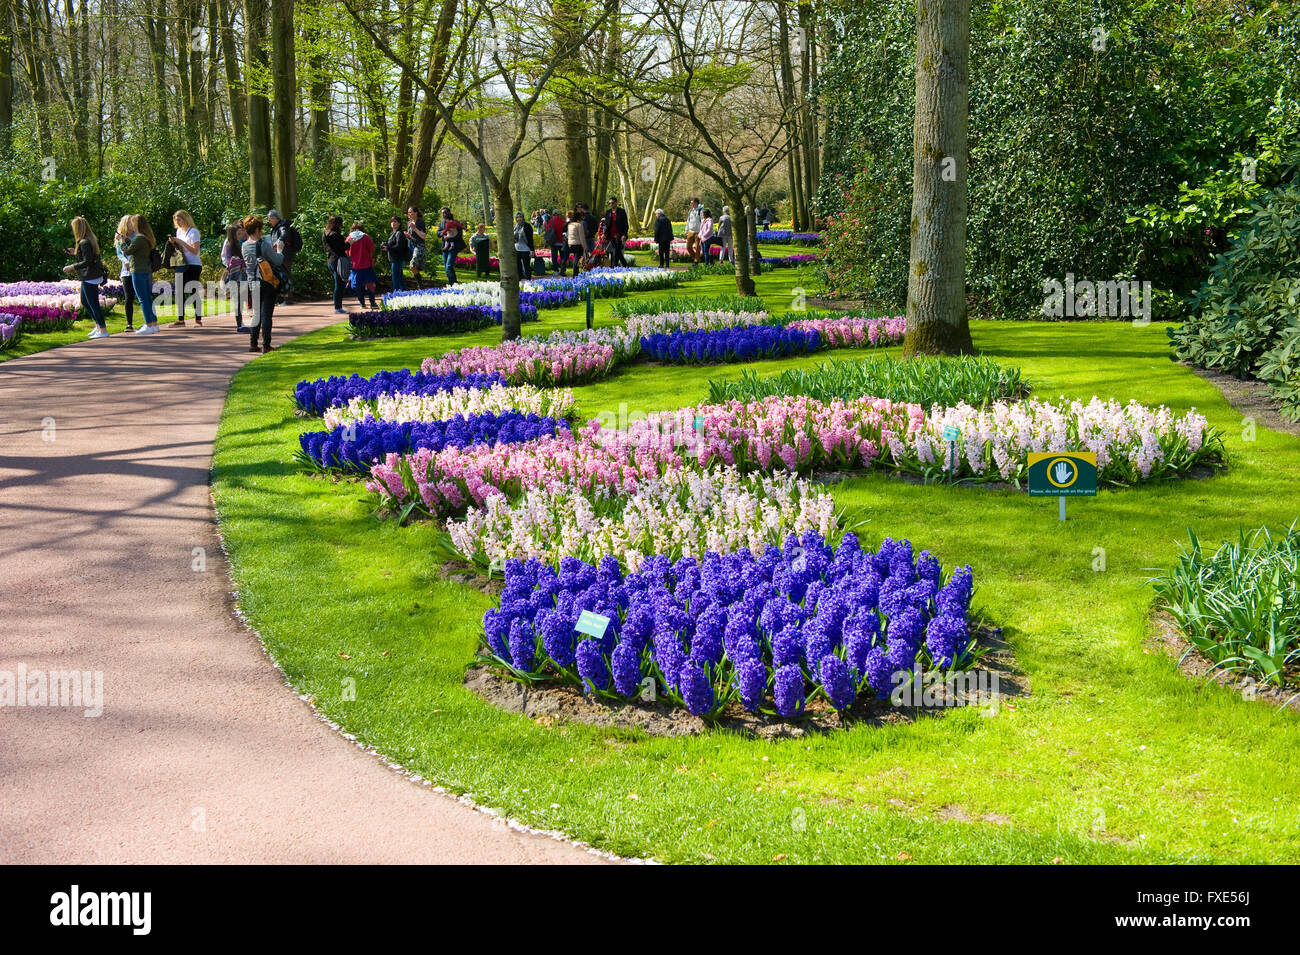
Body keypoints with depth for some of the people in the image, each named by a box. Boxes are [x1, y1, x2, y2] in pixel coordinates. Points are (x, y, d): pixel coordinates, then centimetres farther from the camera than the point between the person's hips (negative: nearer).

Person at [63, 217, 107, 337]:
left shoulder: (84, 243, -20)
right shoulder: (91, 240, 9)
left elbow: (87, 262, -23)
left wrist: (72, 267, -16)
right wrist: (76, 252, 18)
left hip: (90, 277, -10)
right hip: (89, 277, 10)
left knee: (93, 303, -4)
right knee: (84, 301, 20)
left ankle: (103, 330, 0)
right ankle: (98, 325, 25)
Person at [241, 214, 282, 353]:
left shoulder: (244, 246, 3)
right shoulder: (264, 244, -15)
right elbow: (278, 261, -12)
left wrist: (272, 249, 20)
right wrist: (279, 250, 7)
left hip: (253, 283, 6)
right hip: (267, 283, -5)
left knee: (255, 314, 15)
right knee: (266, 314, -2)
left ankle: (253, 343, 15)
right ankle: (266, 345, -1)